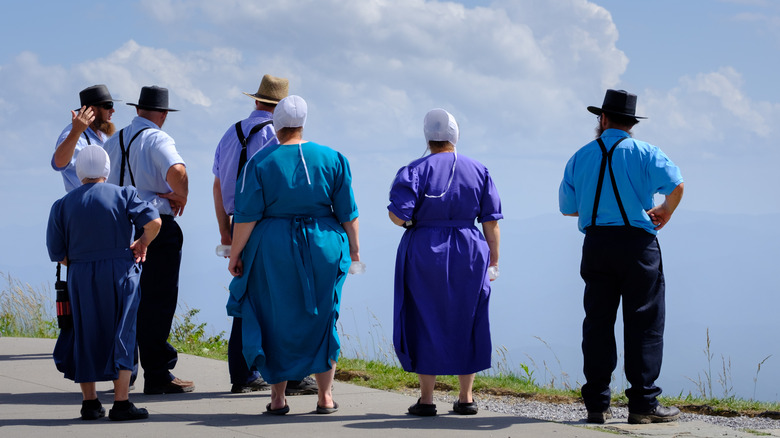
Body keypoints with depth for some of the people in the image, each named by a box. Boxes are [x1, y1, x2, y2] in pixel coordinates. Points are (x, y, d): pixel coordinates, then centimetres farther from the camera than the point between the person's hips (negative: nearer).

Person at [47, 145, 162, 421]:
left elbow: (58, 254, 3)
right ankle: (121, 403, -1)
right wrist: (142, 243, 7)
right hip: (120, 274, -2)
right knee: (121, 335, 3)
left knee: (85, 336, 11)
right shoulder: (122, 195, 0)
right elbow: (153, 222, -12)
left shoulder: (62, 206, 5)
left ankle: (90, 403, 13)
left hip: (80, 277, 2)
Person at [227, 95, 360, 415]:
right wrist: (353, 247, 14)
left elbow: (247, 216, -9)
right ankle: (325, 396, 12)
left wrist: (235, 253, -1)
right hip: (323, 249, 2)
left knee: (276, 322, 9)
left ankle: (278, 398, 9)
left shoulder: (260, 162, -7)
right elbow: (348, 212, 2)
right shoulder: (331, 159, -1)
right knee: (321, 319, 13)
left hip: (273, 250, -1)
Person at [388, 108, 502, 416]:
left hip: (424, 253, -2)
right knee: (465, 324, 12)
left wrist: (411, 222, 6)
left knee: (425, 324, 6)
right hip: (468, 255, 3)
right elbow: (491, 221, 2)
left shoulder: (416, 171, -7)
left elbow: (398, 215, -16)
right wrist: (493, 260, 9)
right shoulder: (478, 171, 2)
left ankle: (426, 399, 6)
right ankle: (466, 398, 15)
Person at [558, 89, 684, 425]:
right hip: (637, 243, -4)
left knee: (597, 322, 7)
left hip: (596, 243, 4)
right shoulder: (644, 152, -1)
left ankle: (597, 404, 5)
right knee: (643, 322, -1)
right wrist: (666, 211, 4)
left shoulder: (581, 156, 10)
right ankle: (643, 403, -5)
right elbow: (675, 185, -16)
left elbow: (567, 207, 15)